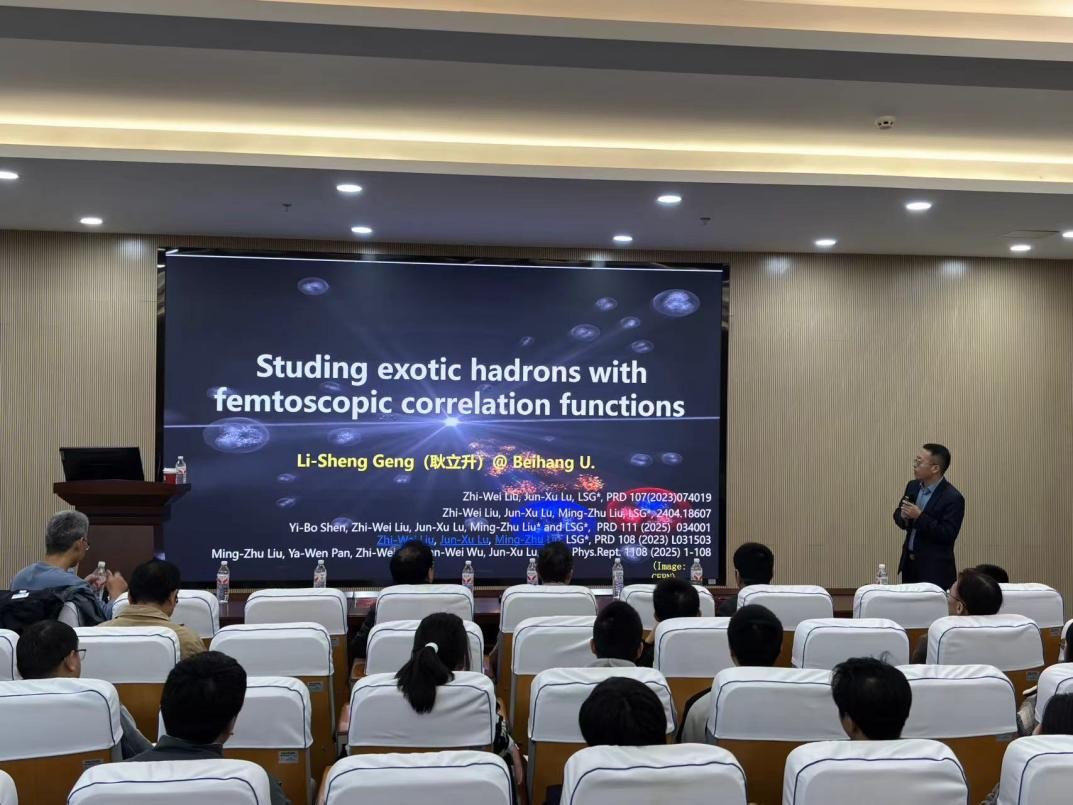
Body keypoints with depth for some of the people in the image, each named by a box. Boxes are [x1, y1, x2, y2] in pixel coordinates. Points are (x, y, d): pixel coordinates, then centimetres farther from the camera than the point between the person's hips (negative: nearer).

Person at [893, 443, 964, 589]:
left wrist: (920, 517, -27)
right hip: (909, 562, 7)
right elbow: (898, 514, 13)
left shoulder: (953, 498, -17)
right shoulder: (913, 486, 4)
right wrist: (903, 516, -11)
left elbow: (948, 535, -22)